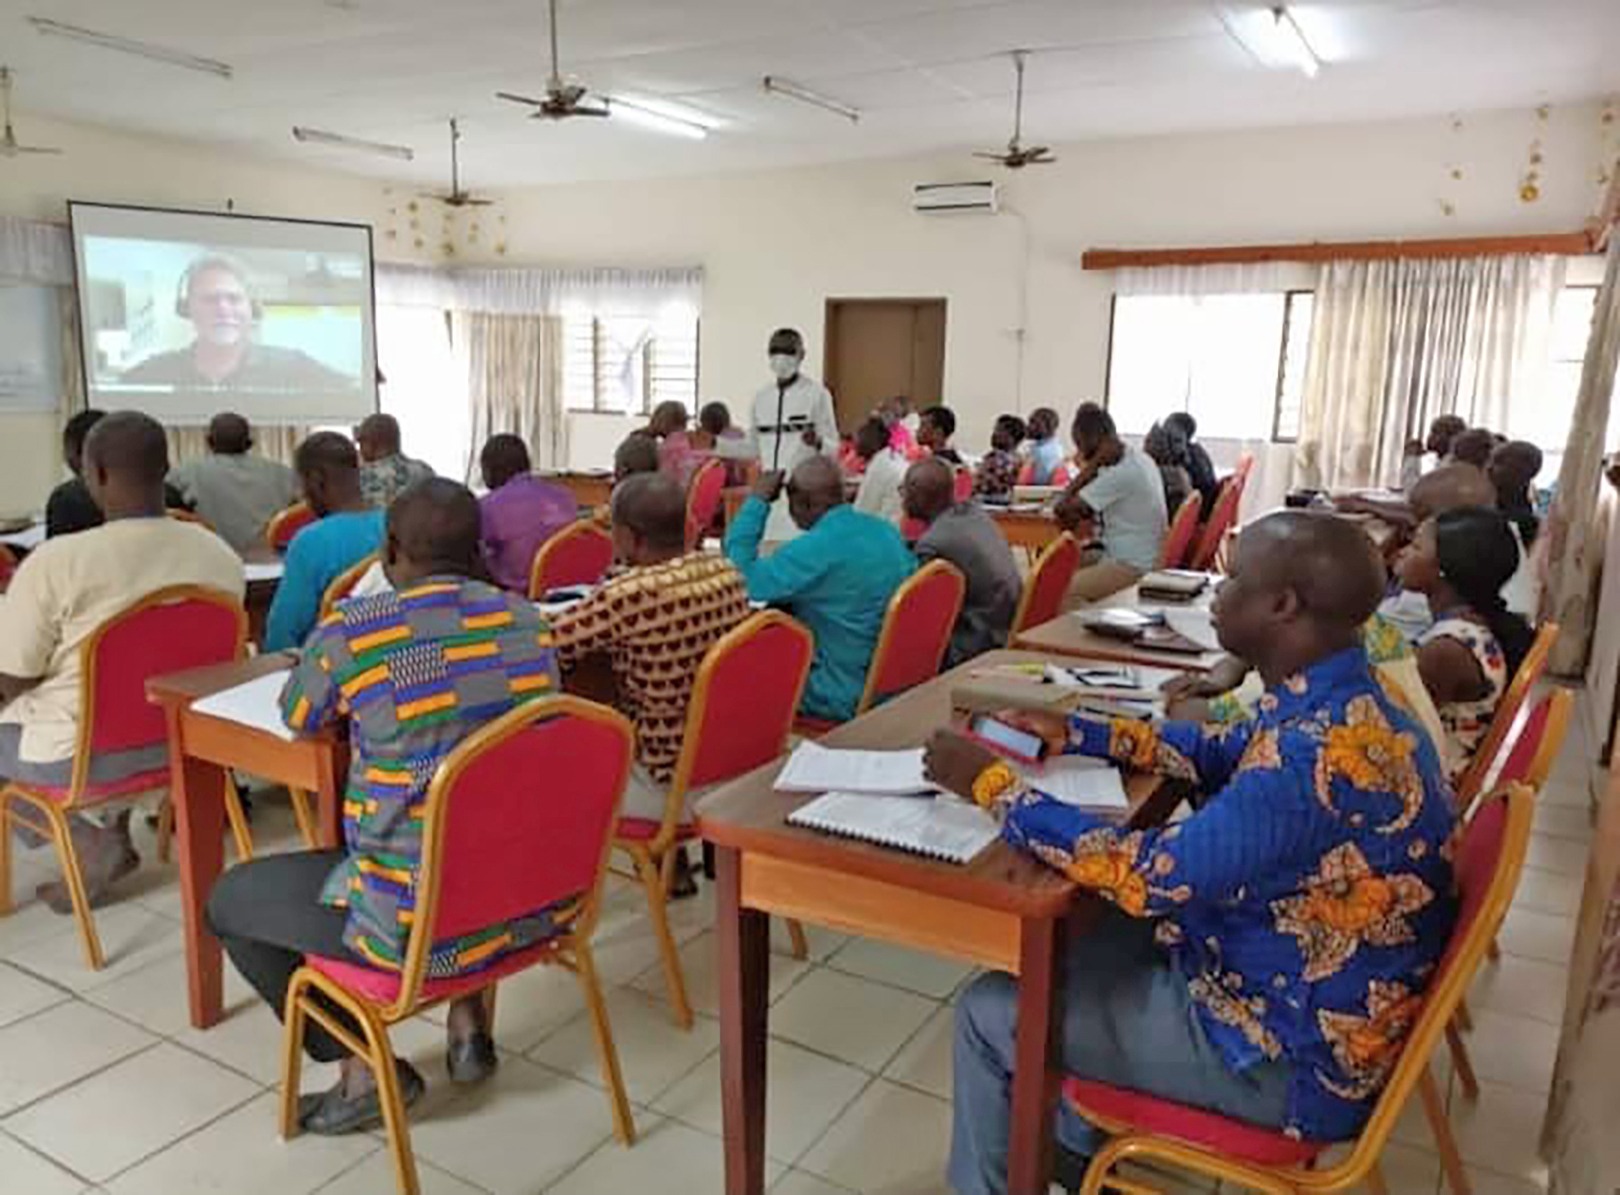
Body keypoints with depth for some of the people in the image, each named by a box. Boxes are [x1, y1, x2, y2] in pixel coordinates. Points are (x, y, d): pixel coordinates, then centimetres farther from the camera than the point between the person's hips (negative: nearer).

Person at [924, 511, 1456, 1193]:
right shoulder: (1340, 701, -4)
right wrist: (1074, 733, 7)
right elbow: (1223, 755, 14)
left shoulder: (1319, 753, -34)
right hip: (1298, 991, 9)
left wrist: (992, 783, -21)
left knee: (989, 1013, -1)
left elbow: (1149, 878, -30)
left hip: (1291, 1052, -9)